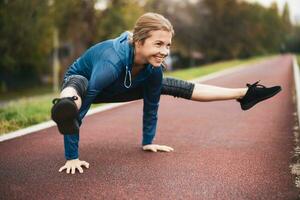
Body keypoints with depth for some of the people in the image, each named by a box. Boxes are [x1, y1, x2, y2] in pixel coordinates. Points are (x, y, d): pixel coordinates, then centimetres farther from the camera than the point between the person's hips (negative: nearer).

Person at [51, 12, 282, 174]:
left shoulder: (154, 69, -26)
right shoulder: (111, 63, -45)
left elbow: (151, 105, -8)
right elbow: (80, 111, -43)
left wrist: (148, 142, 1)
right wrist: (72, 157, -41)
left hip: (115, 89, 4)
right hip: (80, 80, -4)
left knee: (177, 87, 0)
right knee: (77, 89, -45)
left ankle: (243, 94, 5)